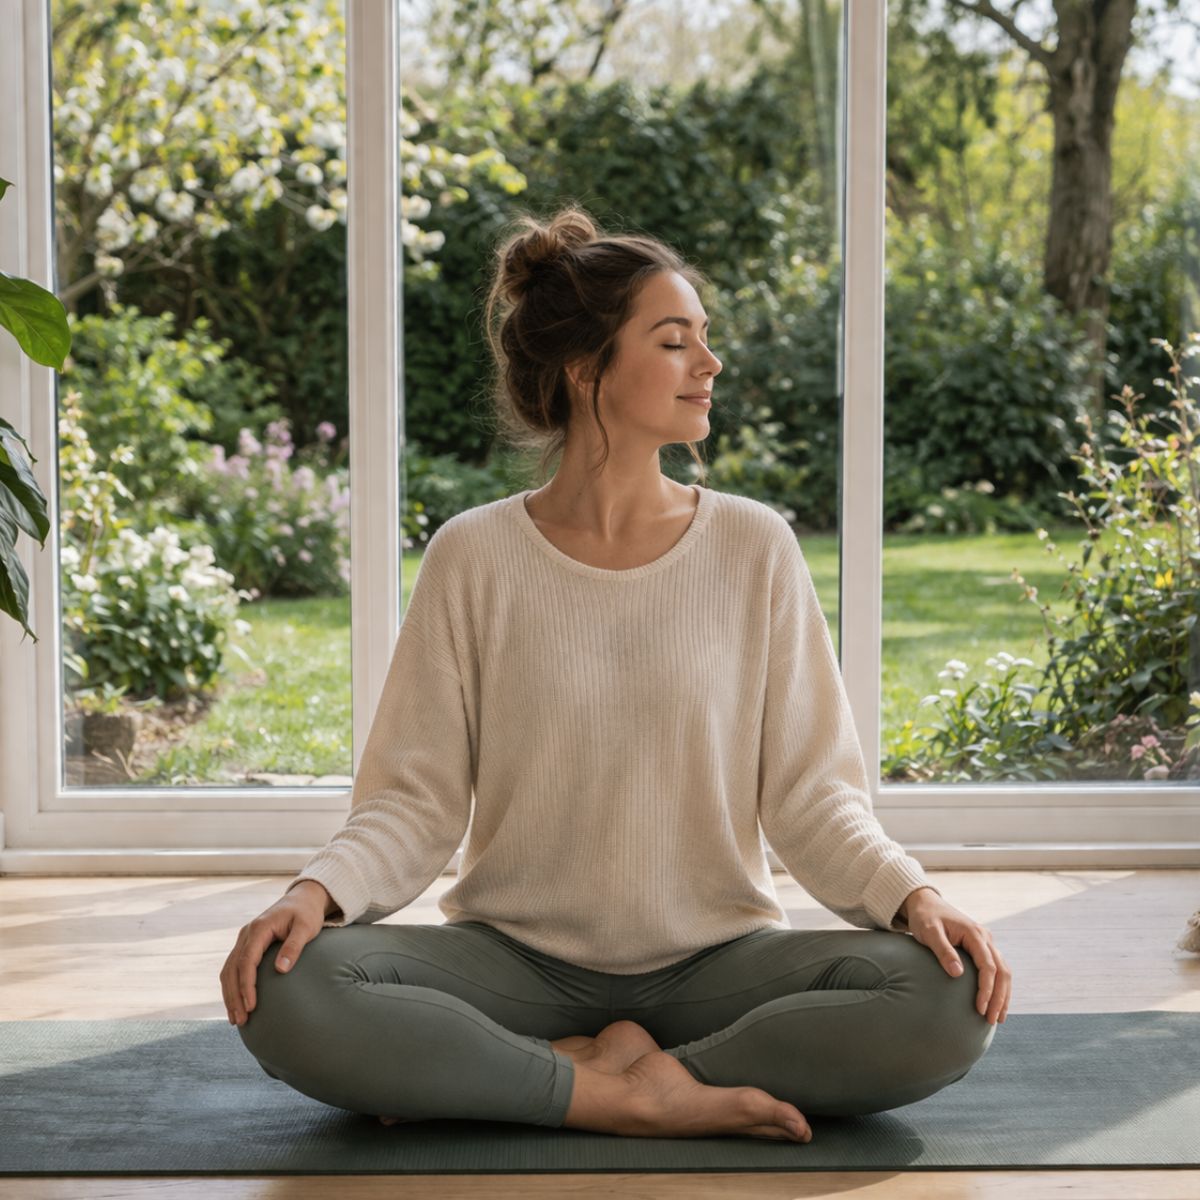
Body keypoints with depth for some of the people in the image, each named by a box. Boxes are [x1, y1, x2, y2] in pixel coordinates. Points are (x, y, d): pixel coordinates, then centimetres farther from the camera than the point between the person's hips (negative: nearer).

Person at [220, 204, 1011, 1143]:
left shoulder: (753, 548, 0)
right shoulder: (474, 558, -2)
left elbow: (810, 791, -1)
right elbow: (415, 797, -3)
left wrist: (913, 895, -19)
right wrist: (318, 890, -22)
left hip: (713, 960, 2)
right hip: (516, 955, -1)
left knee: (950, 1000, -27)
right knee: (287, 994, -28)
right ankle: (638, 1095, -19)